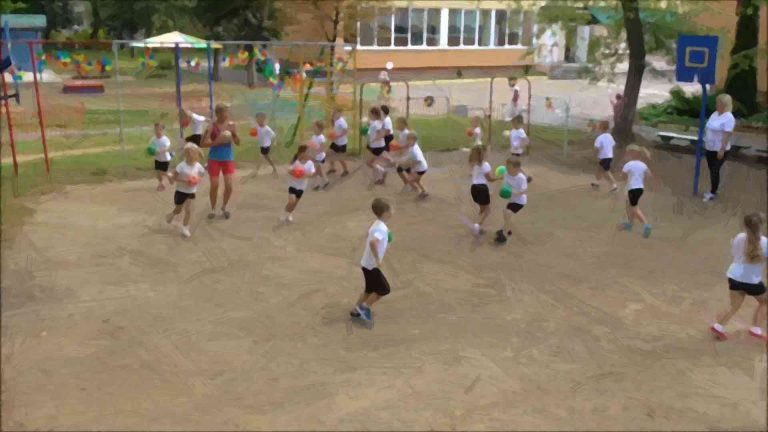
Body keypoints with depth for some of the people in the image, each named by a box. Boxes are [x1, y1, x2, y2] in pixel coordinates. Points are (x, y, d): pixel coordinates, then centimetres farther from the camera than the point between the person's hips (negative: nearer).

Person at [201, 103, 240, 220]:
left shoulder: (232, 125, -3)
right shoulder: (212, 127, -12)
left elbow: (238, 143, -1)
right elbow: (203, 143, -13)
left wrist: (234, 133, -19)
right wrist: (217, 141, -24)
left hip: (228, 159, 2)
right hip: (214, 159, -2)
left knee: (229, 186, -1)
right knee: (214, 185, 2)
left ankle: (224, 207, 23)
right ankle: (213, 209, 20)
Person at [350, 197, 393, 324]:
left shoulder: (377, 224, 6)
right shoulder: (382, 228, -25)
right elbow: (373, 242, -42)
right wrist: (378, 260, -36)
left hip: (368, 263, 9)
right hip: (372, 265, -9)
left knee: (370, 289, 21)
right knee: (384, 289, 1)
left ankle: (356, 310, 31)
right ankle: (364, 307, 9)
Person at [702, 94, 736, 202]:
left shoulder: (729, 118, -19)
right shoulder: (715, 113, 6)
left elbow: (727, 135, -22)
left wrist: (722, 150, -24)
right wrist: (705, 142, 16)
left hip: (719, 150, -8)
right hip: (710, 148, 8)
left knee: (715, 171, -1)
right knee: (711, 170, 16)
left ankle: (713, 193, 10)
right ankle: (712, 191, 28)